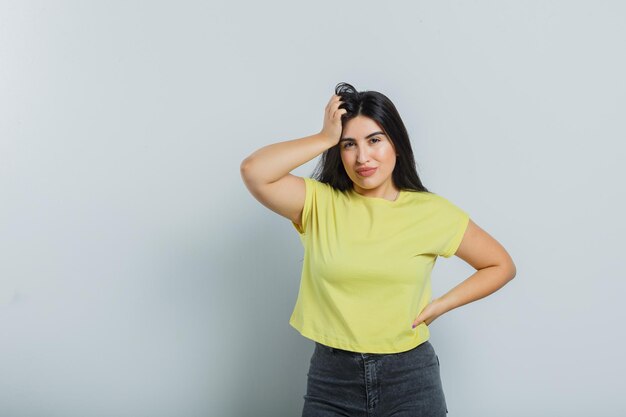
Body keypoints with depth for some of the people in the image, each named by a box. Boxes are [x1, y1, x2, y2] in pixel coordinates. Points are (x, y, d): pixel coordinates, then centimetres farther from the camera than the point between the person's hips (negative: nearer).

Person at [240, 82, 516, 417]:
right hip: (331, 377, 1)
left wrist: (440, 305, -4)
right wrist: (326, 137, -15)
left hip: (410, 377, 0)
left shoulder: (432, 212, -3)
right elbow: (253, 172, -21)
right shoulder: (318, 203, -4)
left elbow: (501, 266, 7)